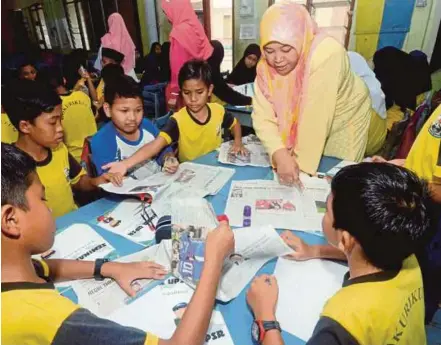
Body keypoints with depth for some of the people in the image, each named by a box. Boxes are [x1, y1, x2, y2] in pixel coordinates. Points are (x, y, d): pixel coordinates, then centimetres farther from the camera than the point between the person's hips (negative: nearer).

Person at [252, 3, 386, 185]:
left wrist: (302, 164, -31)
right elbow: (263, 117, -26)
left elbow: (316, 120, -36)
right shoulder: (266, 67, -20)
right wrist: (279, 155, -41)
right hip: (301, 130, 4)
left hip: (344, 124, -3)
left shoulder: (327, 55, -36)